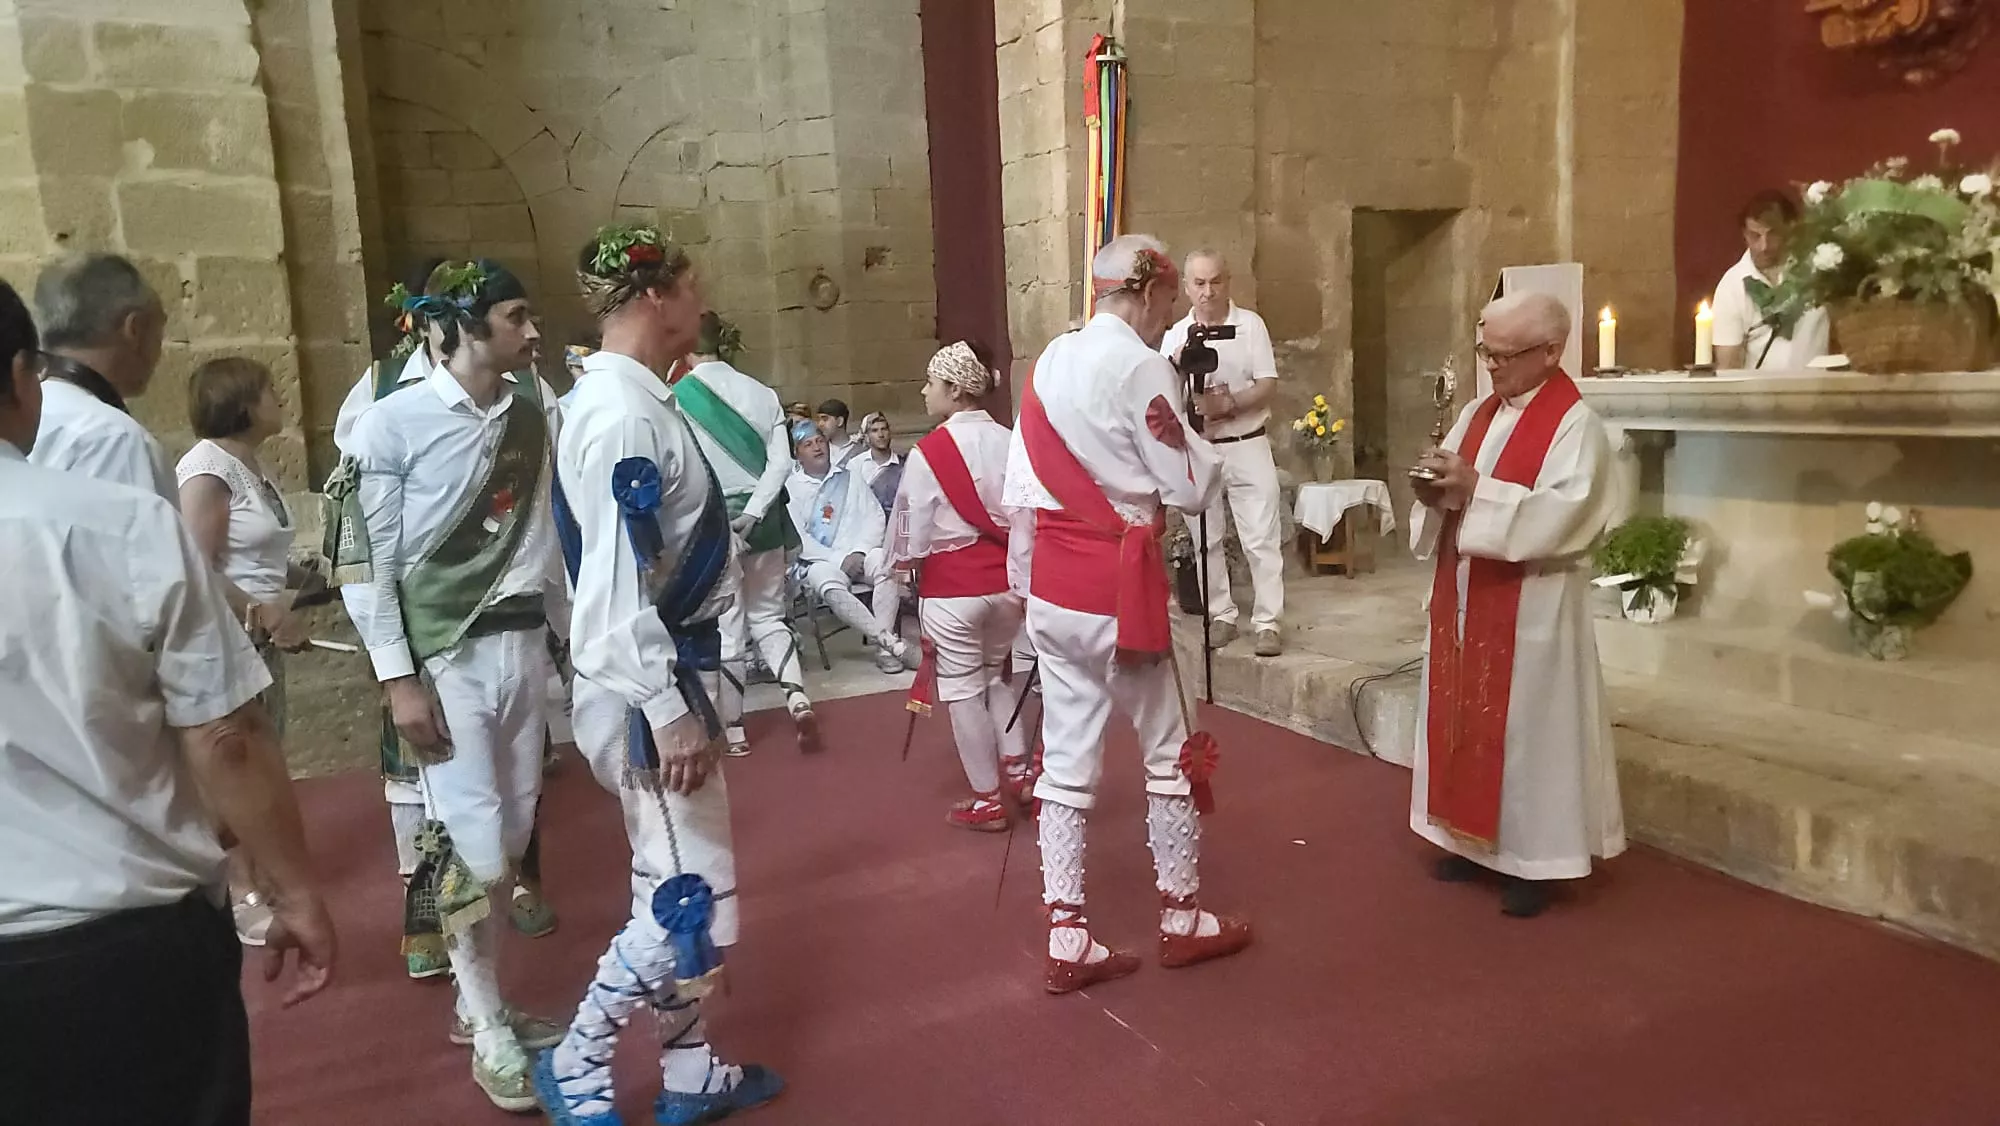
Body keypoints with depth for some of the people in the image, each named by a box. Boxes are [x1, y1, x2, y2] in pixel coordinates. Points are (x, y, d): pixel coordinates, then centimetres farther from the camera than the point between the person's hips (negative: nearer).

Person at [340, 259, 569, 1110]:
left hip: (525, 642, 5)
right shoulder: (393, 424, -8)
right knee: (472, 845, -3)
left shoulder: (537, 409, 6)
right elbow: (372, 562, -8)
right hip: (445, 654, -5)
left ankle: (479, 1006, 29)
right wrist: (398, 680, -12)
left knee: (512, 838, 11)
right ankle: (489, 1033, 15)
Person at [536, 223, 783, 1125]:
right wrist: (669, 713, -23)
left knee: (676, 889, 18)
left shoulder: (629, 401, 11)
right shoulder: (624, 415, -20)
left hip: (666, 670, 10)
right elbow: (619, 586, -25)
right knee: (691, 902, -2)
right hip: (646, 683, -10)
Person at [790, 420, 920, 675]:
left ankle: (882, 647, -29)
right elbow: (797, 537, -4)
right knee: (831, 587, -36)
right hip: (820, 560, -2)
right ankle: (891, 641, -35)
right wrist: (838, 559, -12)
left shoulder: (850, 477, 18)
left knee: (886, 567, -31)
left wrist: (860, 552, -8)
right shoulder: (790, 487, 6)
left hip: (860, 553, 3)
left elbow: (875, 517, 11)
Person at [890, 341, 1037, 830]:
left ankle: (986, 799, 16)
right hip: (1005, 579, 5)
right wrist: (1022, 581, 11)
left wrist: (902, 563, 13)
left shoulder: (929, 451, -14)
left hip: (951, 586, -5)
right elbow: (1028, 517, 1)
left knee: (963, 690, 7)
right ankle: (1018, 770, 27)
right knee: (998, 673, 25)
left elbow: (913, 528, -7)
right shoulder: (1009, 443, -2)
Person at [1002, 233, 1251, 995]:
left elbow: (1018, 488, 10)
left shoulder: (1048, 362, 9)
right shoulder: (1141, 365, -13)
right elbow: (1191, 489, -11)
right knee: (1167, 750, 11)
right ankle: (1182, 919, 26)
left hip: (1052, 587, 7)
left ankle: (1066, 941, 16)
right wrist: (1203, 441, 8)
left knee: (1067, 757, 10)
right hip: (1118, 585, -7)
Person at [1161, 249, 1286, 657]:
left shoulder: (1250, 324, -2)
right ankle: (1221, 616, 20)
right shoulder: (1175, 335, 4)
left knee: (1261, 538, -4)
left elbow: (1268, 386, -7)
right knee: (1207, 540, 8)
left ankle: (1267, 623, 1)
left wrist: (1228, 403, -22)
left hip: (1248, 446, -2)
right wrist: (1178, 368, -22)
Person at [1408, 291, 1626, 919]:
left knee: (1525, 725, 1)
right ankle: (1472, 837, 27)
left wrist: (1475, 490, -26)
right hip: (1465, 597, 7)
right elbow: (1451, 495, 12)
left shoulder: (1575, 425, -12)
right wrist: (1435, 493, -11)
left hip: (1531, 607, -7)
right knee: (1466, 715, 13)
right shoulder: (1477, 413, 11)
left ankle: (1532, 857, 14)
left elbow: (1560, 515, -23)